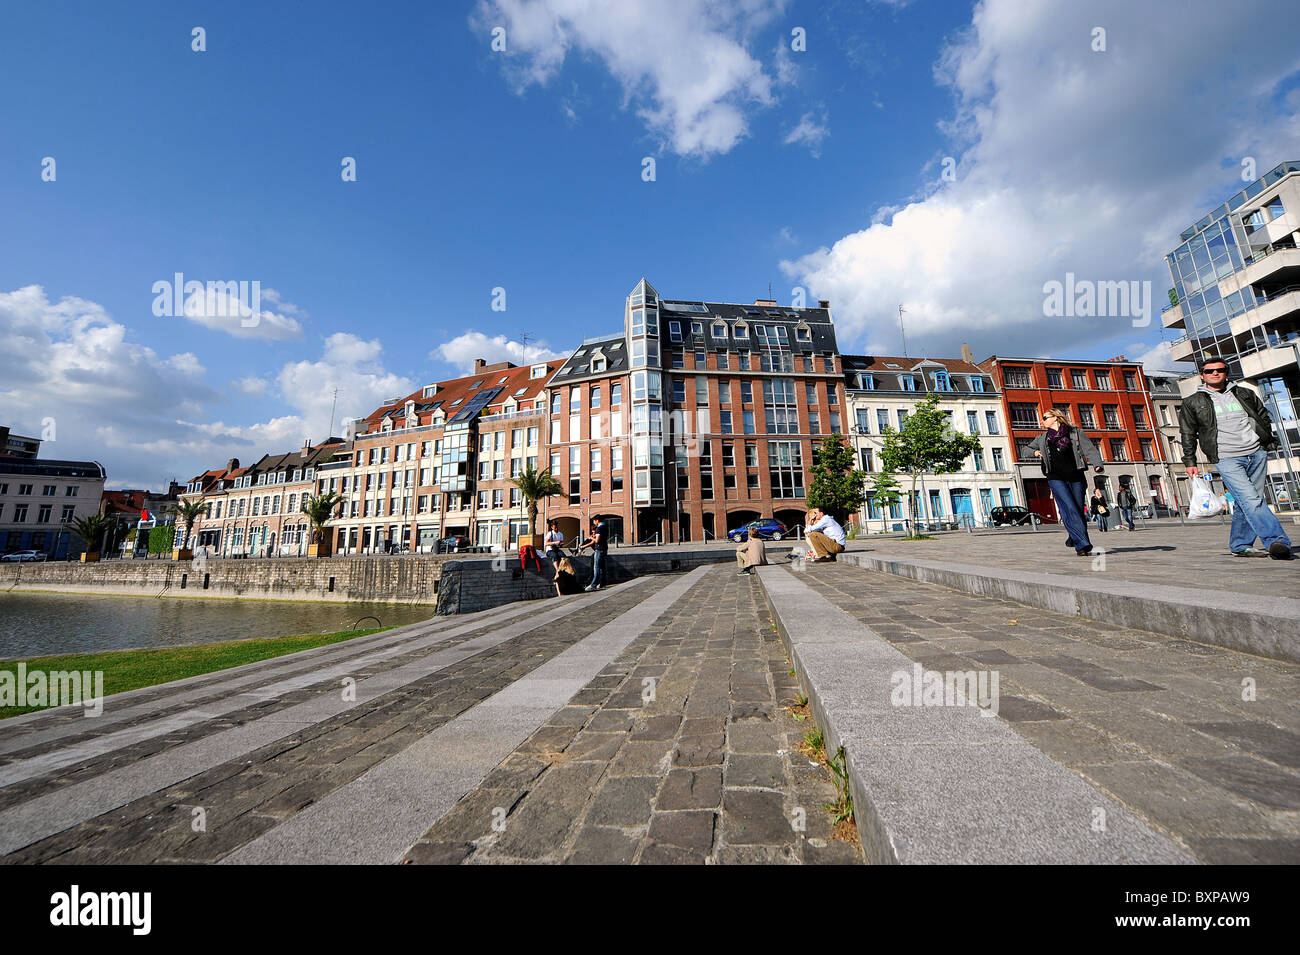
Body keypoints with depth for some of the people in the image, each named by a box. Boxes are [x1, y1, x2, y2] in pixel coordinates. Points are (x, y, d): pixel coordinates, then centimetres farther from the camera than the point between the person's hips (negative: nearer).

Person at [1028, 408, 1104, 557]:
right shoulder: (1042, 438, 18)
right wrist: (1035, 452, 10)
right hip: (1056, 478, 0)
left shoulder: (1075, 433, 10)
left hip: (1075, 477, 0)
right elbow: (1028, 448, 33)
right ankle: (1082, 544, -18)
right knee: (1070, 510, -14)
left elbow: (1089, 449, -2)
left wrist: (1097, 464, -18)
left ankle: (1073, 540, 17)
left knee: (1079, 510, 0)